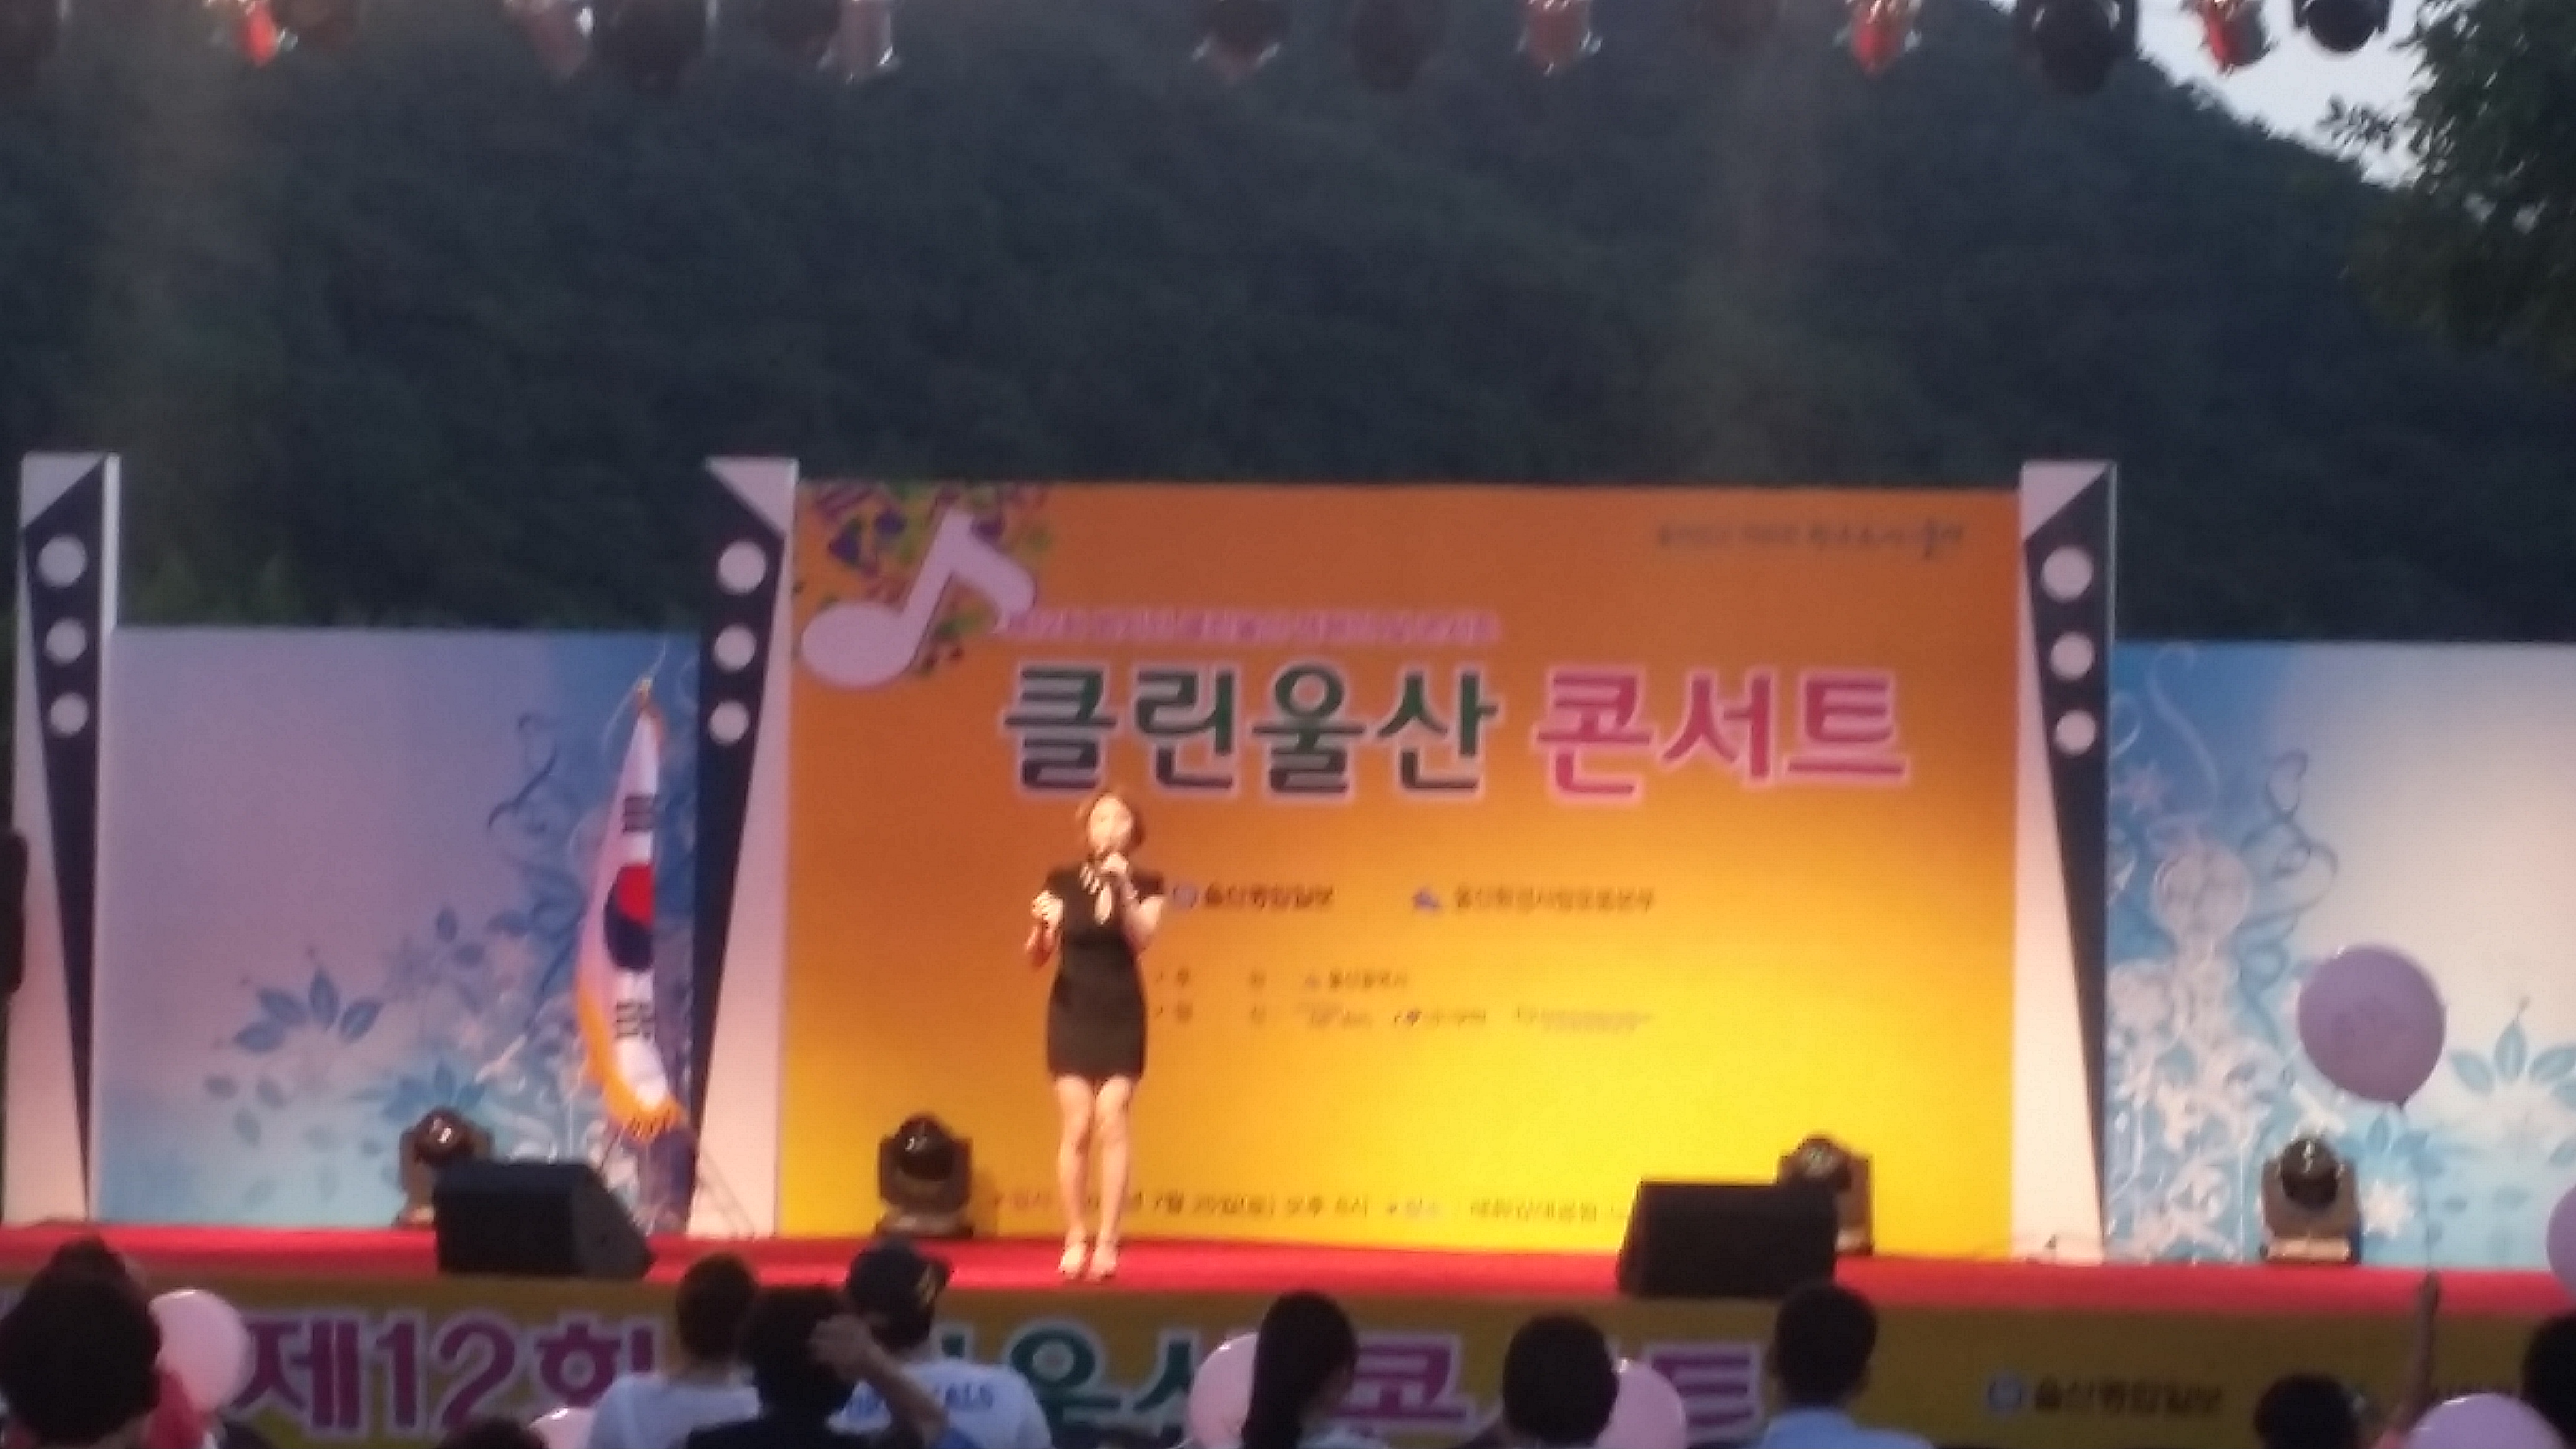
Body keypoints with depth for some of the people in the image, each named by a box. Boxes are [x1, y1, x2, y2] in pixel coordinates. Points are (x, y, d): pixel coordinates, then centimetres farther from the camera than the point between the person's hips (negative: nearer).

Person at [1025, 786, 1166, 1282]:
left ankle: (1107, 1243, -7)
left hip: (1121, 1015, 0)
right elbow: (1038, 958, 0)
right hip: (1072, 1013, 0)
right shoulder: (1062, 883, 2)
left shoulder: (1145, 885, 3)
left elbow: (1142, 940, -14)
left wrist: (1123, 888, -27)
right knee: (1076, 1128, -4)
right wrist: (1040, 927, -22)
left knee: (1112, 1125, -7)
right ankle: (1074, 1242, 1)